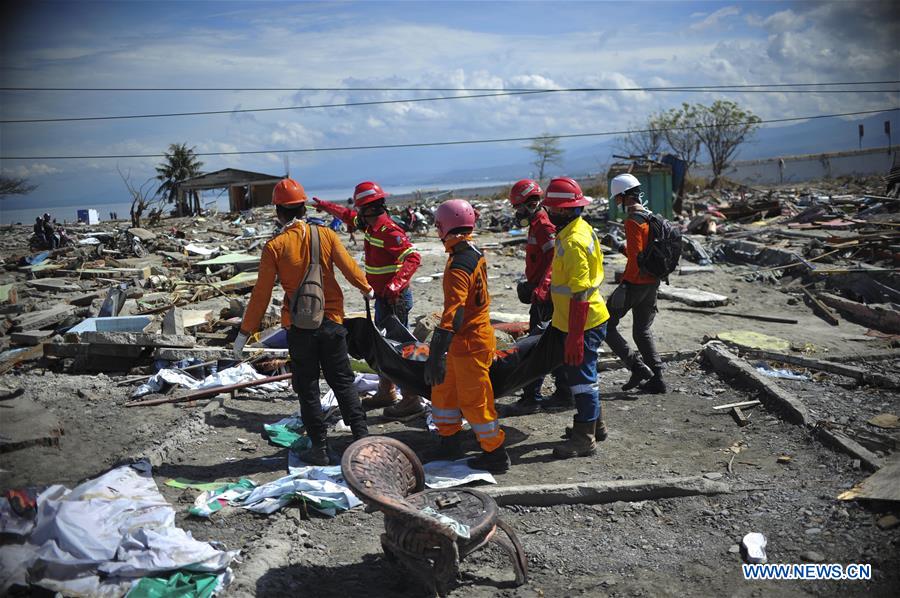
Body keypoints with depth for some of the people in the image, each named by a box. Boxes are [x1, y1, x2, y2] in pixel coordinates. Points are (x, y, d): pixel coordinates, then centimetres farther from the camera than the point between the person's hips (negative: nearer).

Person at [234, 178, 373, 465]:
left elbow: (261, 294, -8)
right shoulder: (326, 235, -5)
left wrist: (244, 333, 0)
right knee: (343, 381, 15)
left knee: (308, 388, 11)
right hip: (332, 322, 2)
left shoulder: (274, 246, -9)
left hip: (299, 327, -2)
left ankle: (320, 447, 16)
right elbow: (350, 268, 3)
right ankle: (361, 436, 17)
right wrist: (367, 289, 24)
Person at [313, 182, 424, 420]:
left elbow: (413, 257, -31)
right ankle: (386, 393, 32)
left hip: (396, 299, -10)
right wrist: (326, 206, 40)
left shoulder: (388, 231, -22)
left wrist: (395, 285, -41)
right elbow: (349, 216, 28)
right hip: (382, 297, 10)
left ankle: (411, 401, 3)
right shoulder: (372, 226, 8)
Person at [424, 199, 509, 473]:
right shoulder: (475, 254, 6)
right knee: (443, 389, 19)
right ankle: (450, 443, 31)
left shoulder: (458, 267, -24)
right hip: (477, 333, 10)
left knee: (474, 401, 3)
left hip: (469, 343, -10)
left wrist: (436, 356, -32)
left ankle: (496, 455, 16)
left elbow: (452, 314, -31)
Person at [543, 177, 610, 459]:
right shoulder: (580, 228, 8)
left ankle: (585, 438, 12)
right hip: (589, 318, 10)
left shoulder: (573, 243, -24)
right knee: (581, 374, 22)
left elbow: (579, 296, -26)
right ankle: (594, 424, 37)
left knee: (581, 377, 0)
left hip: (584, 324, -10)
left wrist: (575, 337, -24)